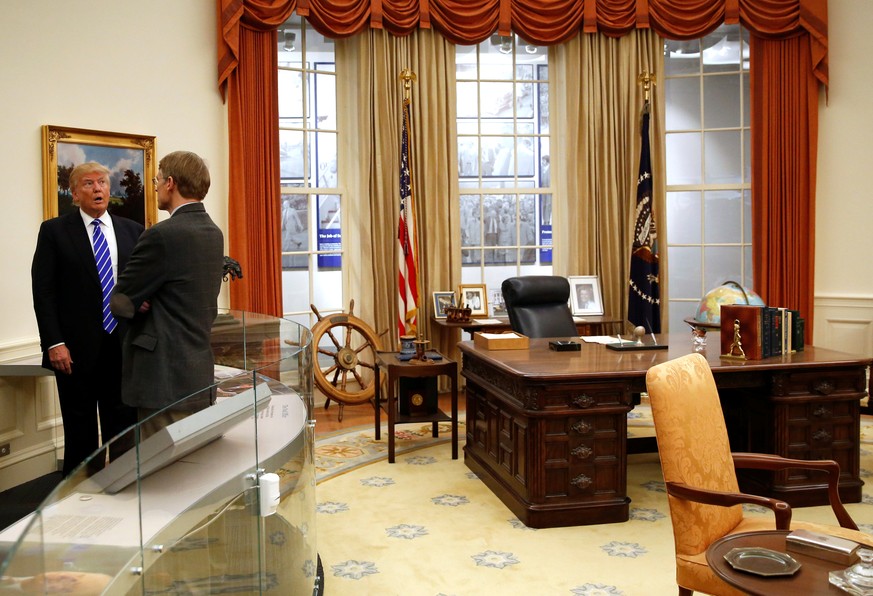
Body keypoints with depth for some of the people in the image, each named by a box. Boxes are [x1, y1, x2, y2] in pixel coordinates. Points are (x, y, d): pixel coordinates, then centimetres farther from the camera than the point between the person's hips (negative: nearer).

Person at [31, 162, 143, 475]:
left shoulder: (132, 230, 8)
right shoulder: (54, 231, 0)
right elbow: (43, 291, -4)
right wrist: (54, 343, -12)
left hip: (123, 345, 3)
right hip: (76, 349, -2)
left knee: (124, 430, 9)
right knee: (80, 433, 9)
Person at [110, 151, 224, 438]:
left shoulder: (163, 234, -16)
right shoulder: (213, 233, 10)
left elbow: (120, 303, -9)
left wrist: (138, 304, 10)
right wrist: (147, 303, 3)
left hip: (166, 380, -9)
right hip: (201, 377, 9)